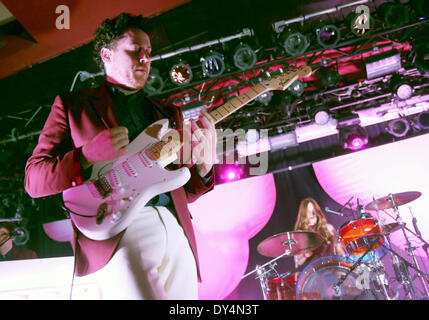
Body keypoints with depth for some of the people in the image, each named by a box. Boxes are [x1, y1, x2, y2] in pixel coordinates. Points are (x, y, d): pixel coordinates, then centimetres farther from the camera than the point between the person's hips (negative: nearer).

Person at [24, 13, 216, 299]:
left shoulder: (169, 113, 22)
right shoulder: (72, 104, 11)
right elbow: (33, 179, 4)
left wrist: (203, 166, -3)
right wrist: (88, 156, -14)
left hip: (177, 232, 5)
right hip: (115, 234, -5)